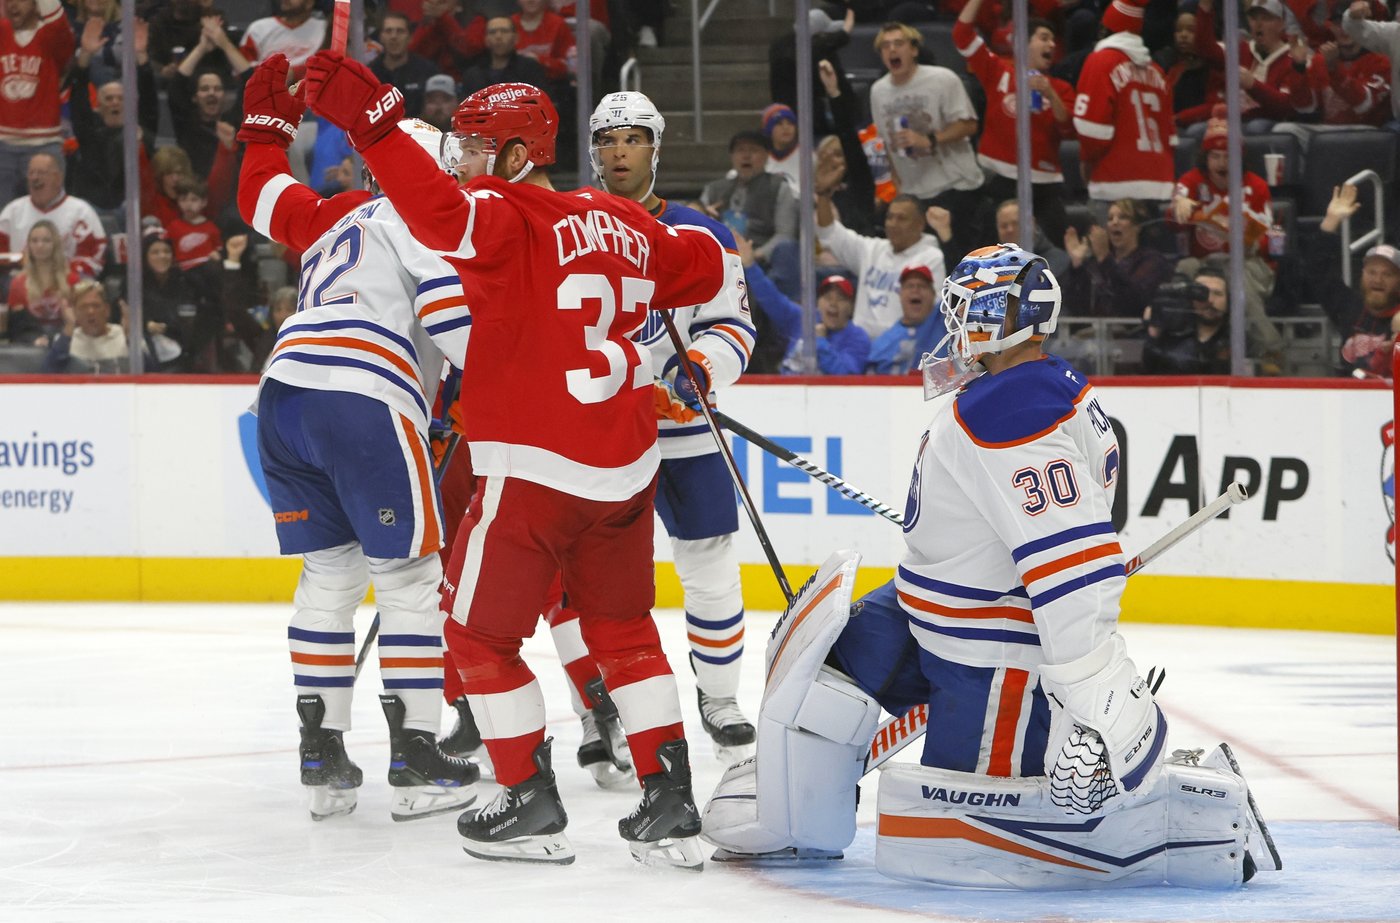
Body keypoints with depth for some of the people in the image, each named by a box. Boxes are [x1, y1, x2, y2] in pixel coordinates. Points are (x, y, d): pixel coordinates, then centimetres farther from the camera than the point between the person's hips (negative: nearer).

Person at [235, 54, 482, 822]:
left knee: (327, 573, 14)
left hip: (284, 399, 7)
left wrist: (267, 125, 58)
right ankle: (415, 760, -4)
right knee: (409, 577, -1)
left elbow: (264, 199, 42)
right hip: (365, 407, -7)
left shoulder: (338, 217, 26)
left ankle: (321, 757, 12)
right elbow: (453, 316, -9)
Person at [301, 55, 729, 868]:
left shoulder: (510, 218, -12)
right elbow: (702, 264, 23)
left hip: (533, 467, -7)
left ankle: (533, 807, 9)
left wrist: (370, 120, -37)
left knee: (481, 633, 9)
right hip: (626, 468, 7)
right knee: (624, 630, 20)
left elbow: (438, 210, -33)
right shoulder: (621, 224, 10)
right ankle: (671, 806, 15)